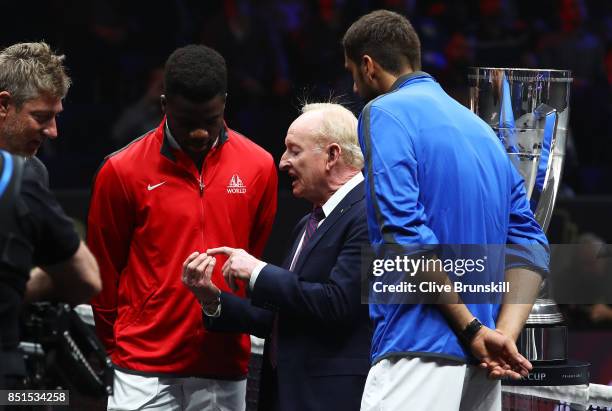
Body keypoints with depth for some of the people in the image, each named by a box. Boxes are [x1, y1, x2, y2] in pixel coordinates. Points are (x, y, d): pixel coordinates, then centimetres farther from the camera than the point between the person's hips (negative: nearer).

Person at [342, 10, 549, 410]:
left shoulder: (385, 112, -2)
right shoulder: (479, 127, 21)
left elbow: (407, 237, -14)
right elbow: (530, 243, 12)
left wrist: (473, 329, -11)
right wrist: (504, 333, -1)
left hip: (421, 353, -8)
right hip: (482, 367, 8)